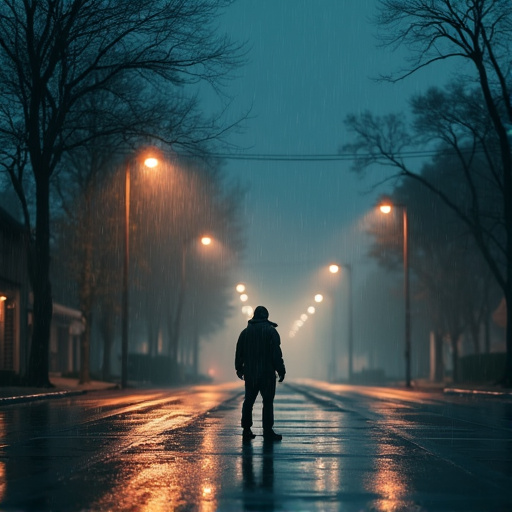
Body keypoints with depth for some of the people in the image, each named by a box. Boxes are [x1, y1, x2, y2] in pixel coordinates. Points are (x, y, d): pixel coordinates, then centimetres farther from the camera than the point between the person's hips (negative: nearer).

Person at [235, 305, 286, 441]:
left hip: (250, 373, 5)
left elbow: (239, 353, 14)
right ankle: (268, 432, -8)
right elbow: (277, 353, -9)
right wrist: (281, 370, -4)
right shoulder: (271, 331, -4)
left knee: (248, 401, 11)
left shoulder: (245, 332, 10)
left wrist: (239, 369, 27)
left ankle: (246, 430, 11)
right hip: (267, 373, -5)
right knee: (268, 402, -4)